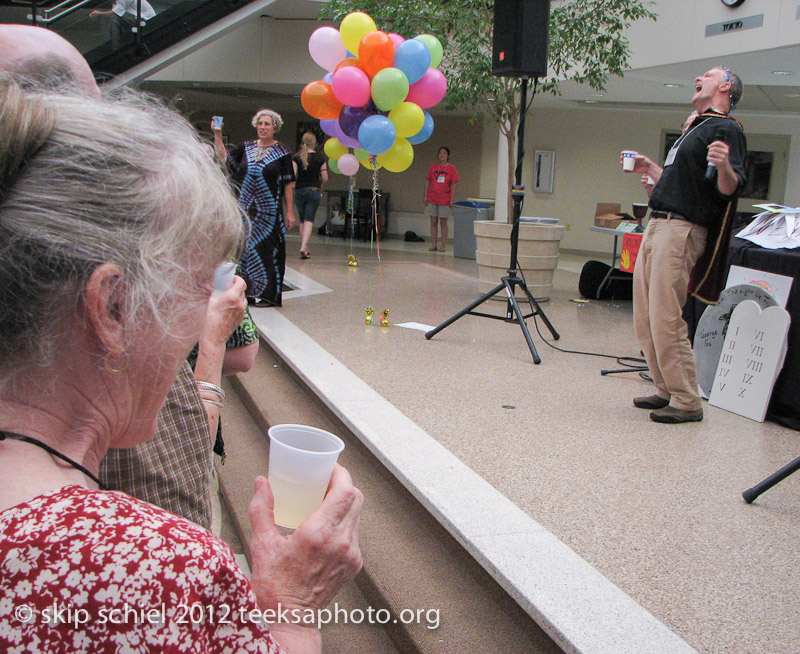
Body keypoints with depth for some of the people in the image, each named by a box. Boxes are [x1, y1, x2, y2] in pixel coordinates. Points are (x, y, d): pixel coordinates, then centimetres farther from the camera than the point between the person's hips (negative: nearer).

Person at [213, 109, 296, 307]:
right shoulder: (246, 148, 11)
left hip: (270, 210, -4)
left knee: (266, 249, -3)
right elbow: (223, 157, 10)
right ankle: (249, 292, 13)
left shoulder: (282, 152, 1)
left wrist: (290, 212, -6)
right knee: (245, 248, 5)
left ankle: (267, 294, 4)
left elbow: (288, 184, -2)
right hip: (246, 209, 4)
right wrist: (217, 135, -1)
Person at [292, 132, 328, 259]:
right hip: (314, 191, -1)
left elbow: (292, 175, -11)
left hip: (300, 190, 2)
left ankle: (304, 248, 21)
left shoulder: (296, 157, -2)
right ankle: (304, 247, -21)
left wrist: (294, 184, 9)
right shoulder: (320, 157, -3)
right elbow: (325, 178, -3)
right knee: (309, 220, -4)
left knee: (302, 221, 14)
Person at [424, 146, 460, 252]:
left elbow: (453, 185, -1)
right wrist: (425, 196, 3)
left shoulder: (451, 168, 1)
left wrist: (452, 199, -7)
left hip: (444, 200, -2)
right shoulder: (433, 167, 7)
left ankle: (443, 245, 7)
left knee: (443, 223, 2)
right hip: (432, 200, 2)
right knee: (433, 222, 5)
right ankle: (433, 244, 10)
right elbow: (427, 182, 9)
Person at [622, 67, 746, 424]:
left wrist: (726, 167, -38)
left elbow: (730, 189, -18)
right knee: (645, 319, 11)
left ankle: (687, 402, -4)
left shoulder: (726, 129, -5)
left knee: (666, 320, -12)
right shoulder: (696, 127, 24)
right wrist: (648, 167, 38)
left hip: (682, 230, -10)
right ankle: (667, 390, 20)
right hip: (658, 225, 10)